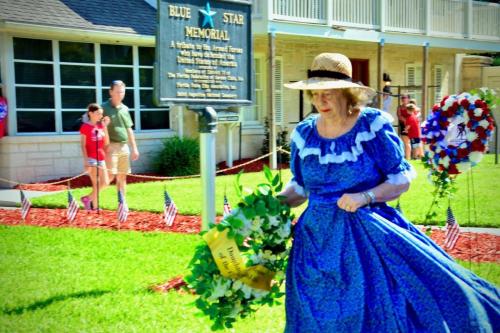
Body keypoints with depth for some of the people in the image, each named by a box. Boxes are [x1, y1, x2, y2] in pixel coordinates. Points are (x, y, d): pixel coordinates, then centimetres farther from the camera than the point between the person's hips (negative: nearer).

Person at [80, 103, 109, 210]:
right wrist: (86, 161, -16)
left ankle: (87, 198, 21)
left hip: (101, 158, 7)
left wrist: (105, 126, 0)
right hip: (91, 158, -7)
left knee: (105, 183, 6)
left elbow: (106, 142, 6)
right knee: (96, 183, -7)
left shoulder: (101, 125, 10)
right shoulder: (85, 126, -6)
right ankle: (95, 206, 4)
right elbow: (83, 145, -9)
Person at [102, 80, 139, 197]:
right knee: (110, 176, -12)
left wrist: (134, 148, 17)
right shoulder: (105, 108, -5)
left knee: (122, 177, 9)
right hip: (111, 146, -6)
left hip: (124, 147, 6)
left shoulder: (125, 109, 14)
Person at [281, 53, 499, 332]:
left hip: (372, 233, -3)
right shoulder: (304, 134, 2)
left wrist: (365, 197, -21)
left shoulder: (374, 124, -8)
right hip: (320, 237, 3)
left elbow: (402, 180, -6)